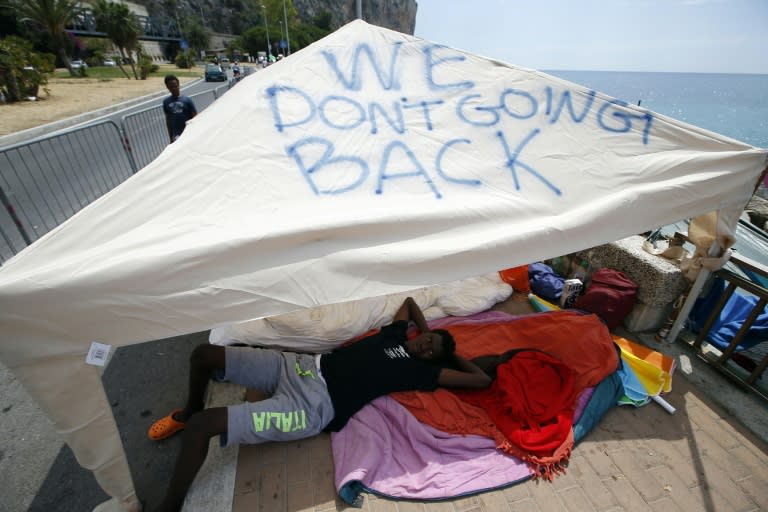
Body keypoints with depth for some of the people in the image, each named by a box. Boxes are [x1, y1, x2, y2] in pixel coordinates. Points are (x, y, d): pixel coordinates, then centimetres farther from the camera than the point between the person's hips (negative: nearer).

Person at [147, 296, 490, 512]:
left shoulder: (421, 370, 0)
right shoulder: (396, 334, 14)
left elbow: (482, 380, -1)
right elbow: (410, 300, 33)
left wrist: (450, 354, 10)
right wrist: (429, 331, 24)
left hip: (313, 405, -6)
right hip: (302, 366, 7)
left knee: (202, 426, -19)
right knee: (204, 354, 5)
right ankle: (191, 410, 36)